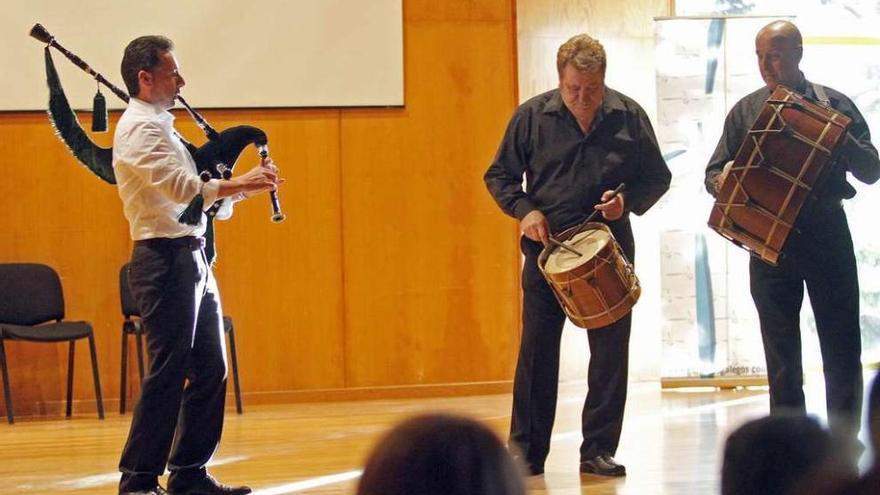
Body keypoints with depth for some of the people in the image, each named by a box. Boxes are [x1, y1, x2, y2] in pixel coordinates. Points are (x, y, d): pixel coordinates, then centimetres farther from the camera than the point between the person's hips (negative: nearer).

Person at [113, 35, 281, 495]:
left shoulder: (160, 126, 20)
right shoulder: (139, 129, -11)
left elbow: (194, 193, 19)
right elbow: (183, 186, -23)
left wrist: (245, 184, 5)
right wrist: (241, 184, -16)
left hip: (190, 259, 10)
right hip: (164, 260, -10)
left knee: (210, 369, 10)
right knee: (169, 371, -8)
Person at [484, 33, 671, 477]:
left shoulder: (629, 116, -1)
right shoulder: (532, 116, -3)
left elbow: (657, 177, 8)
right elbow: (499, 175, 6)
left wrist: (629, 200, -12)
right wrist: (524, 209, -11)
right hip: (546, 248, -1)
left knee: (610, 353, 1)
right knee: (536, 351, -1)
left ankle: (599, 450, 10)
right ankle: (526, 450, 6)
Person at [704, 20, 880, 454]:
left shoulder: (833, 104, 4)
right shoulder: (746, 111, 9)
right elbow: (714, 173, 10)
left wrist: (841, 141, -18)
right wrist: (723, 182, -14)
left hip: (826, 234, -2)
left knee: (842, 346, -1)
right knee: (781, 353, 6)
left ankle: (843, 443, 6)